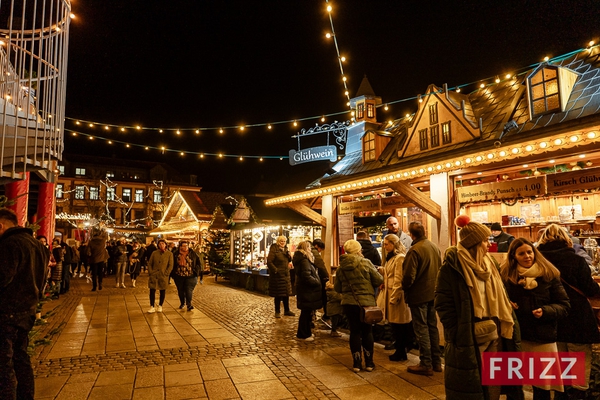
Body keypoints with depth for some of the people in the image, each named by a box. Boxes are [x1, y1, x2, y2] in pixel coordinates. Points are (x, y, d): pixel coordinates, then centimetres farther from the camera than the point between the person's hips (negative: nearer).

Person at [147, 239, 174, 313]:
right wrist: (150, 272, -3)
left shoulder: (169, 254, 0)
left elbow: (170, 266, -2)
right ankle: (152, 307, 8)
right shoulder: (154, 253, 5)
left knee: (162, 292, 6)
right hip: (153, 276, 1)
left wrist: (165, 274, -10)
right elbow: (149, 263, 8)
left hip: (163, 276, -1)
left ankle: (160, 306, 20)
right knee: (152, 291, -1)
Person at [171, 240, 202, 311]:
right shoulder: (176, 254, -1)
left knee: (189, 290, -9)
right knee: (180, 291, 14)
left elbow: (200, 263, 3)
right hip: (179, 276, 2)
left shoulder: (193, 254, -3)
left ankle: (189, 304, 5)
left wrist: (196, 271, -3)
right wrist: (173, 273, 5)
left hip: (190, 276, -2)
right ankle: (182, 303, 36)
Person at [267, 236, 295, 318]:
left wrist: (288, 254, -9)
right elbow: (269, 262, -16)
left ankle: (287, 310, 26)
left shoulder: (285, 250, 11)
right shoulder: (274, 250, -13)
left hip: (286, 275, 7)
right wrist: (275, 270, -19)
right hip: (277, 275, -7)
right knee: (278, 295, 2)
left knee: (286, 294, 13)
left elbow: (290, 260, 10)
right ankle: (277, 312, 15)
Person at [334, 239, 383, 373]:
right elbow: (379, 280, -9)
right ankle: (369, 363, 20)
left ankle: (357, 363, 16)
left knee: (354, 332, 11)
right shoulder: (366, 263, -12)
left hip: (348, 303, 2)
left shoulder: (341, 268, -1)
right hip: (366, 302, -2)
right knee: (367, 331, 12)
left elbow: (337, 288, 6)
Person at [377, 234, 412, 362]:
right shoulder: (391, 258, 16)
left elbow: (398, 280, -18)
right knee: (394, 323, 14)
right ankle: (400, 351, 25)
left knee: (398, 324, 0)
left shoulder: (400, 258, -15)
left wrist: (393, 298, -18)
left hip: (396, 295, -9)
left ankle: (401, 353, 12)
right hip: (389, 293, 9)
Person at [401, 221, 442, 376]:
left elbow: (409, 276, -22)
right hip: (433, 293, 7)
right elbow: (440, 268, 11)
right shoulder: (434, 247, 2)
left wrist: (404, 287, -3)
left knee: (421, 329, 3)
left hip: (419, 295, -7)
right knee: (432, 327, 17)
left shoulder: (414, 250, -21)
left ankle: (426, 364, 12)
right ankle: (436, 362, 27)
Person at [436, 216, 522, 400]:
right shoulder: (452, 267, -14)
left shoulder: (489, 264, 9)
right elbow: (443, 304, -14)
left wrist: (502, 328, 5)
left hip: (493, 337, 7)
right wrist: (458, 333, -17)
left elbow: (500, 300, 14)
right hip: (467, 340, -6)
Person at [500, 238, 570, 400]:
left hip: (543, 337, -1)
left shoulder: (549, 274, -2)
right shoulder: (505, 275, 0)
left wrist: (545, 311, -17)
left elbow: (564, 305, 0)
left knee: (542, 386, 11)